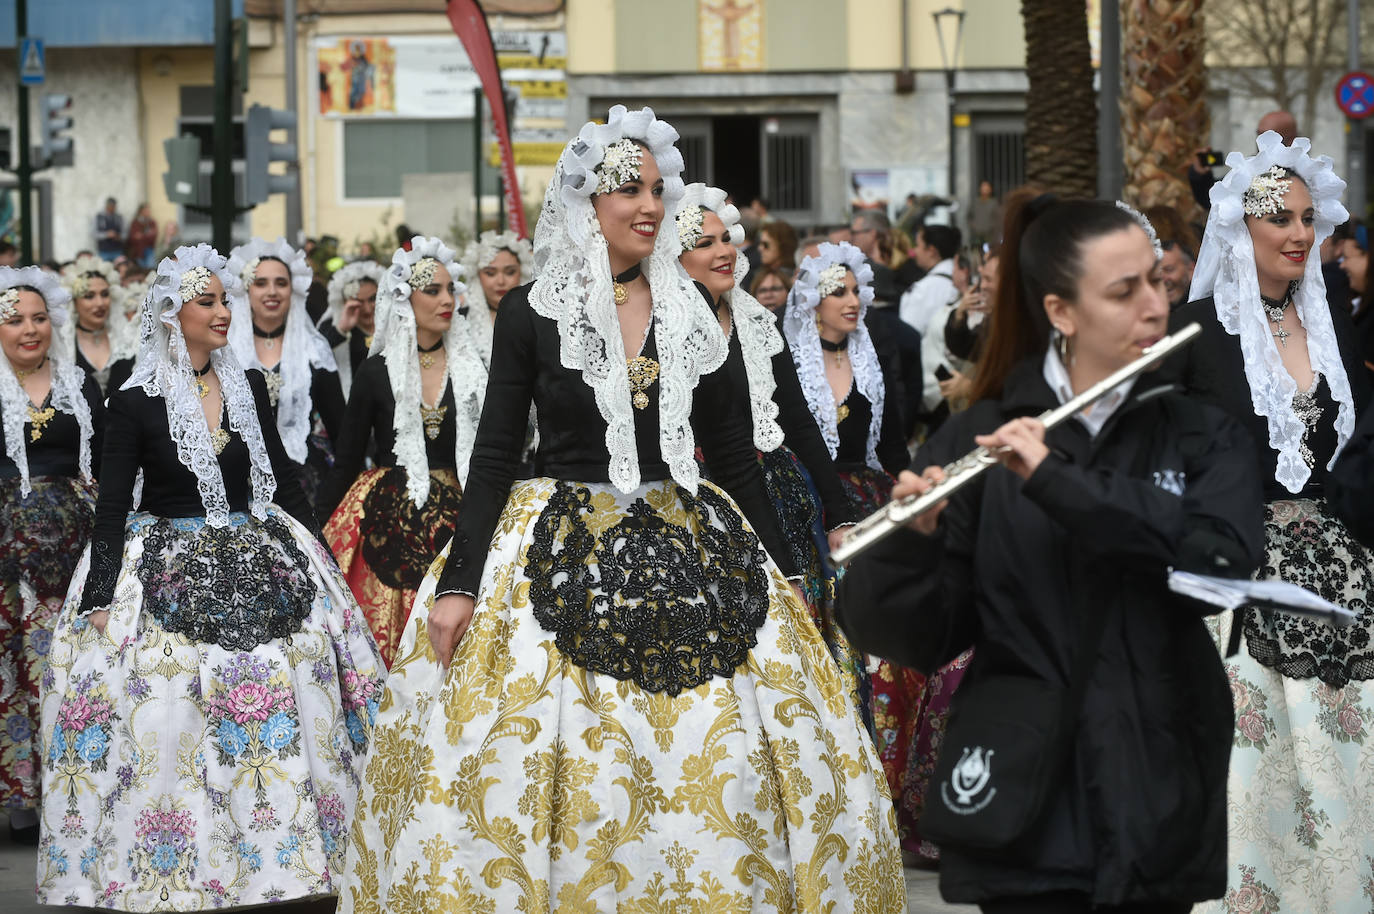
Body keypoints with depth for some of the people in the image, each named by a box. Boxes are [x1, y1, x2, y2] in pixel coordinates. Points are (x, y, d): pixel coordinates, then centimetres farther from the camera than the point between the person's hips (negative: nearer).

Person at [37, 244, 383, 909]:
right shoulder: (135, 403, -6)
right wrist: (101, 599, -14)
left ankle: (273, 860, 10)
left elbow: (284, 480, 13)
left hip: (258, 566, 4)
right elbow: (112, 507, -7)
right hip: (168, 576, -4)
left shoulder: (248, 388, 6)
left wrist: (324, 560, 11)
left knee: (279, 721, 0)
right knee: (169, 726, -8)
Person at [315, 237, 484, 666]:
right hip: (389, 522, -1)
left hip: (455, 519, 1)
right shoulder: (376, 373, 1)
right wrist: (320, 532, 1)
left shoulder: (473, 371, 6)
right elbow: (346, 461, 5)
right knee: (382, 645, -5)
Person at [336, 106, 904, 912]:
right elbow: (493, 459, -2)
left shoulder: (691, 315, 7)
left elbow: (736, 460, 11)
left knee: (717, 777, -1)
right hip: (565, 567, -3)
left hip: (691, 558, 3)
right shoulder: (533, 314, -1)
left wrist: (784, 583, 10)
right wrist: (457, 585, -10)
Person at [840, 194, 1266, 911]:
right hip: (1027, 804, -2)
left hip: (1160, 802, 2)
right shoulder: (978, 440, 0)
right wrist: (911, 539, -25)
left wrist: (1058, 481, -22)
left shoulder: (1203, 439, 5)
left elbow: (1226, 556, -15)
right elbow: (911, 636, -4)